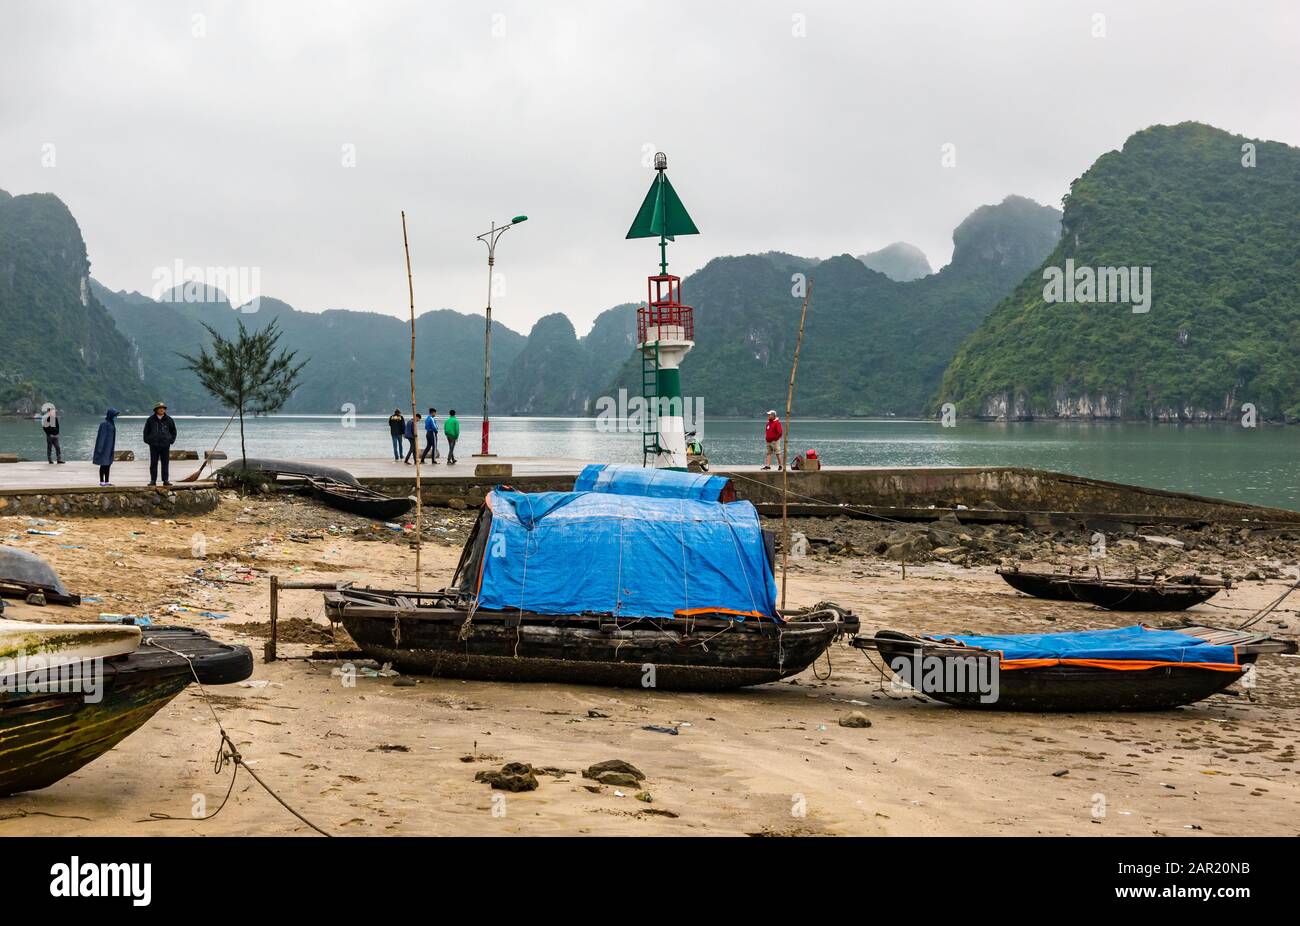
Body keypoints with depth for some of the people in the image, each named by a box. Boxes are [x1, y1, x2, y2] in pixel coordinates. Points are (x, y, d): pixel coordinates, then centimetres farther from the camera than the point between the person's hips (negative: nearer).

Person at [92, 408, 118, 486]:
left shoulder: (111, 423, 12)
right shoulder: (104, 423, -16)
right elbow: (101, 435, -18)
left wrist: (112, 448, 20)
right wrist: (100, 448, -21)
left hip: (109, 447, 9)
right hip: (104, 447, -9)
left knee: (108, 464, 9)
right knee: (103, 464, -4)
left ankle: (106, 481, 12)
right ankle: (101, 481, 1)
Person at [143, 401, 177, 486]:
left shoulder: (169, 420, 4)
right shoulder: (150, 420, 2)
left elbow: (173, 431, 14)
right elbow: (146, 431, 11)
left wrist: (171, 440, 6)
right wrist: (147, 440, 4)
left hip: (165, 445, 0)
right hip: (154, 445, 0)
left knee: (165, 463, 1)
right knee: (153, 463, 1)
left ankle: (166, 480, 4)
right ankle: (153, 480, 5)